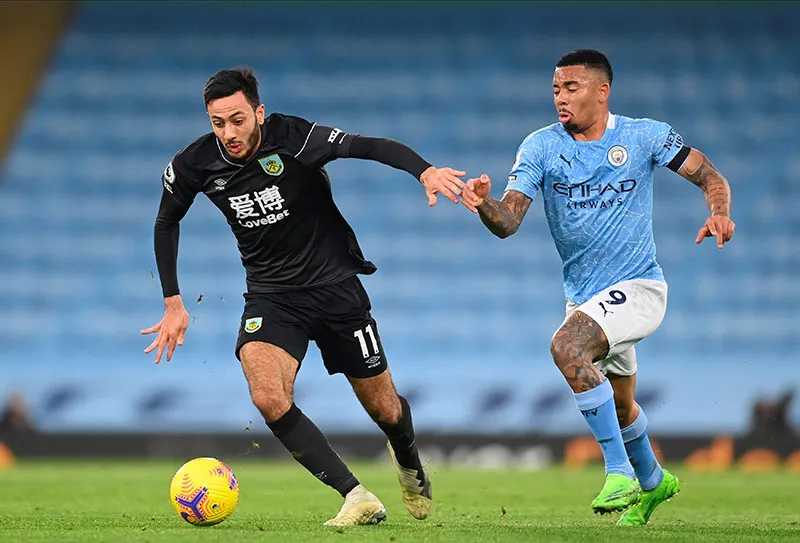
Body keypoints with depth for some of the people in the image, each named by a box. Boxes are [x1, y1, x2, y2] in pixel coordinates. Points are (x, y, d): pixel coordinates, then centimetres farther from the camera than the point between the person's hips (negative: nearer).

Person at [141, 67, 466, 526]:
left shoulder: (291, 139, -21)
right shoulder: (194, 166, -11)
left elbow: (371, 146, -27)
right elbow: (167, 221, 8)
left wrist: (425, 171, -46)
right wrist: (174, 303, 6)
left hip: (335, 285, -2)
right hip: (271, 296, 2)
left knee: (385, 409, 9)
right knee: (268, 398, -27)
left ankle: (411, 468, 46)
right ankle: (358, 498, -18)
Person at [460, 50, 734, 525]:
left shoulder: (645, 136, -8)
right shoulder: (541, 147, -5)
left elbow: (710, 177, -2)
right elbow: (507, 222, -13)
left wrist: (720, 214, -23)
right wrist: (483, 204, -36)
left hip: (639, 287, -5)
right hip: (586, 298, 5)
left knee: (567, 345, -31)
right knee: (619, 405, 21)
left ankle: (620, 472, -24)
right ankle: (652, 480, 51)